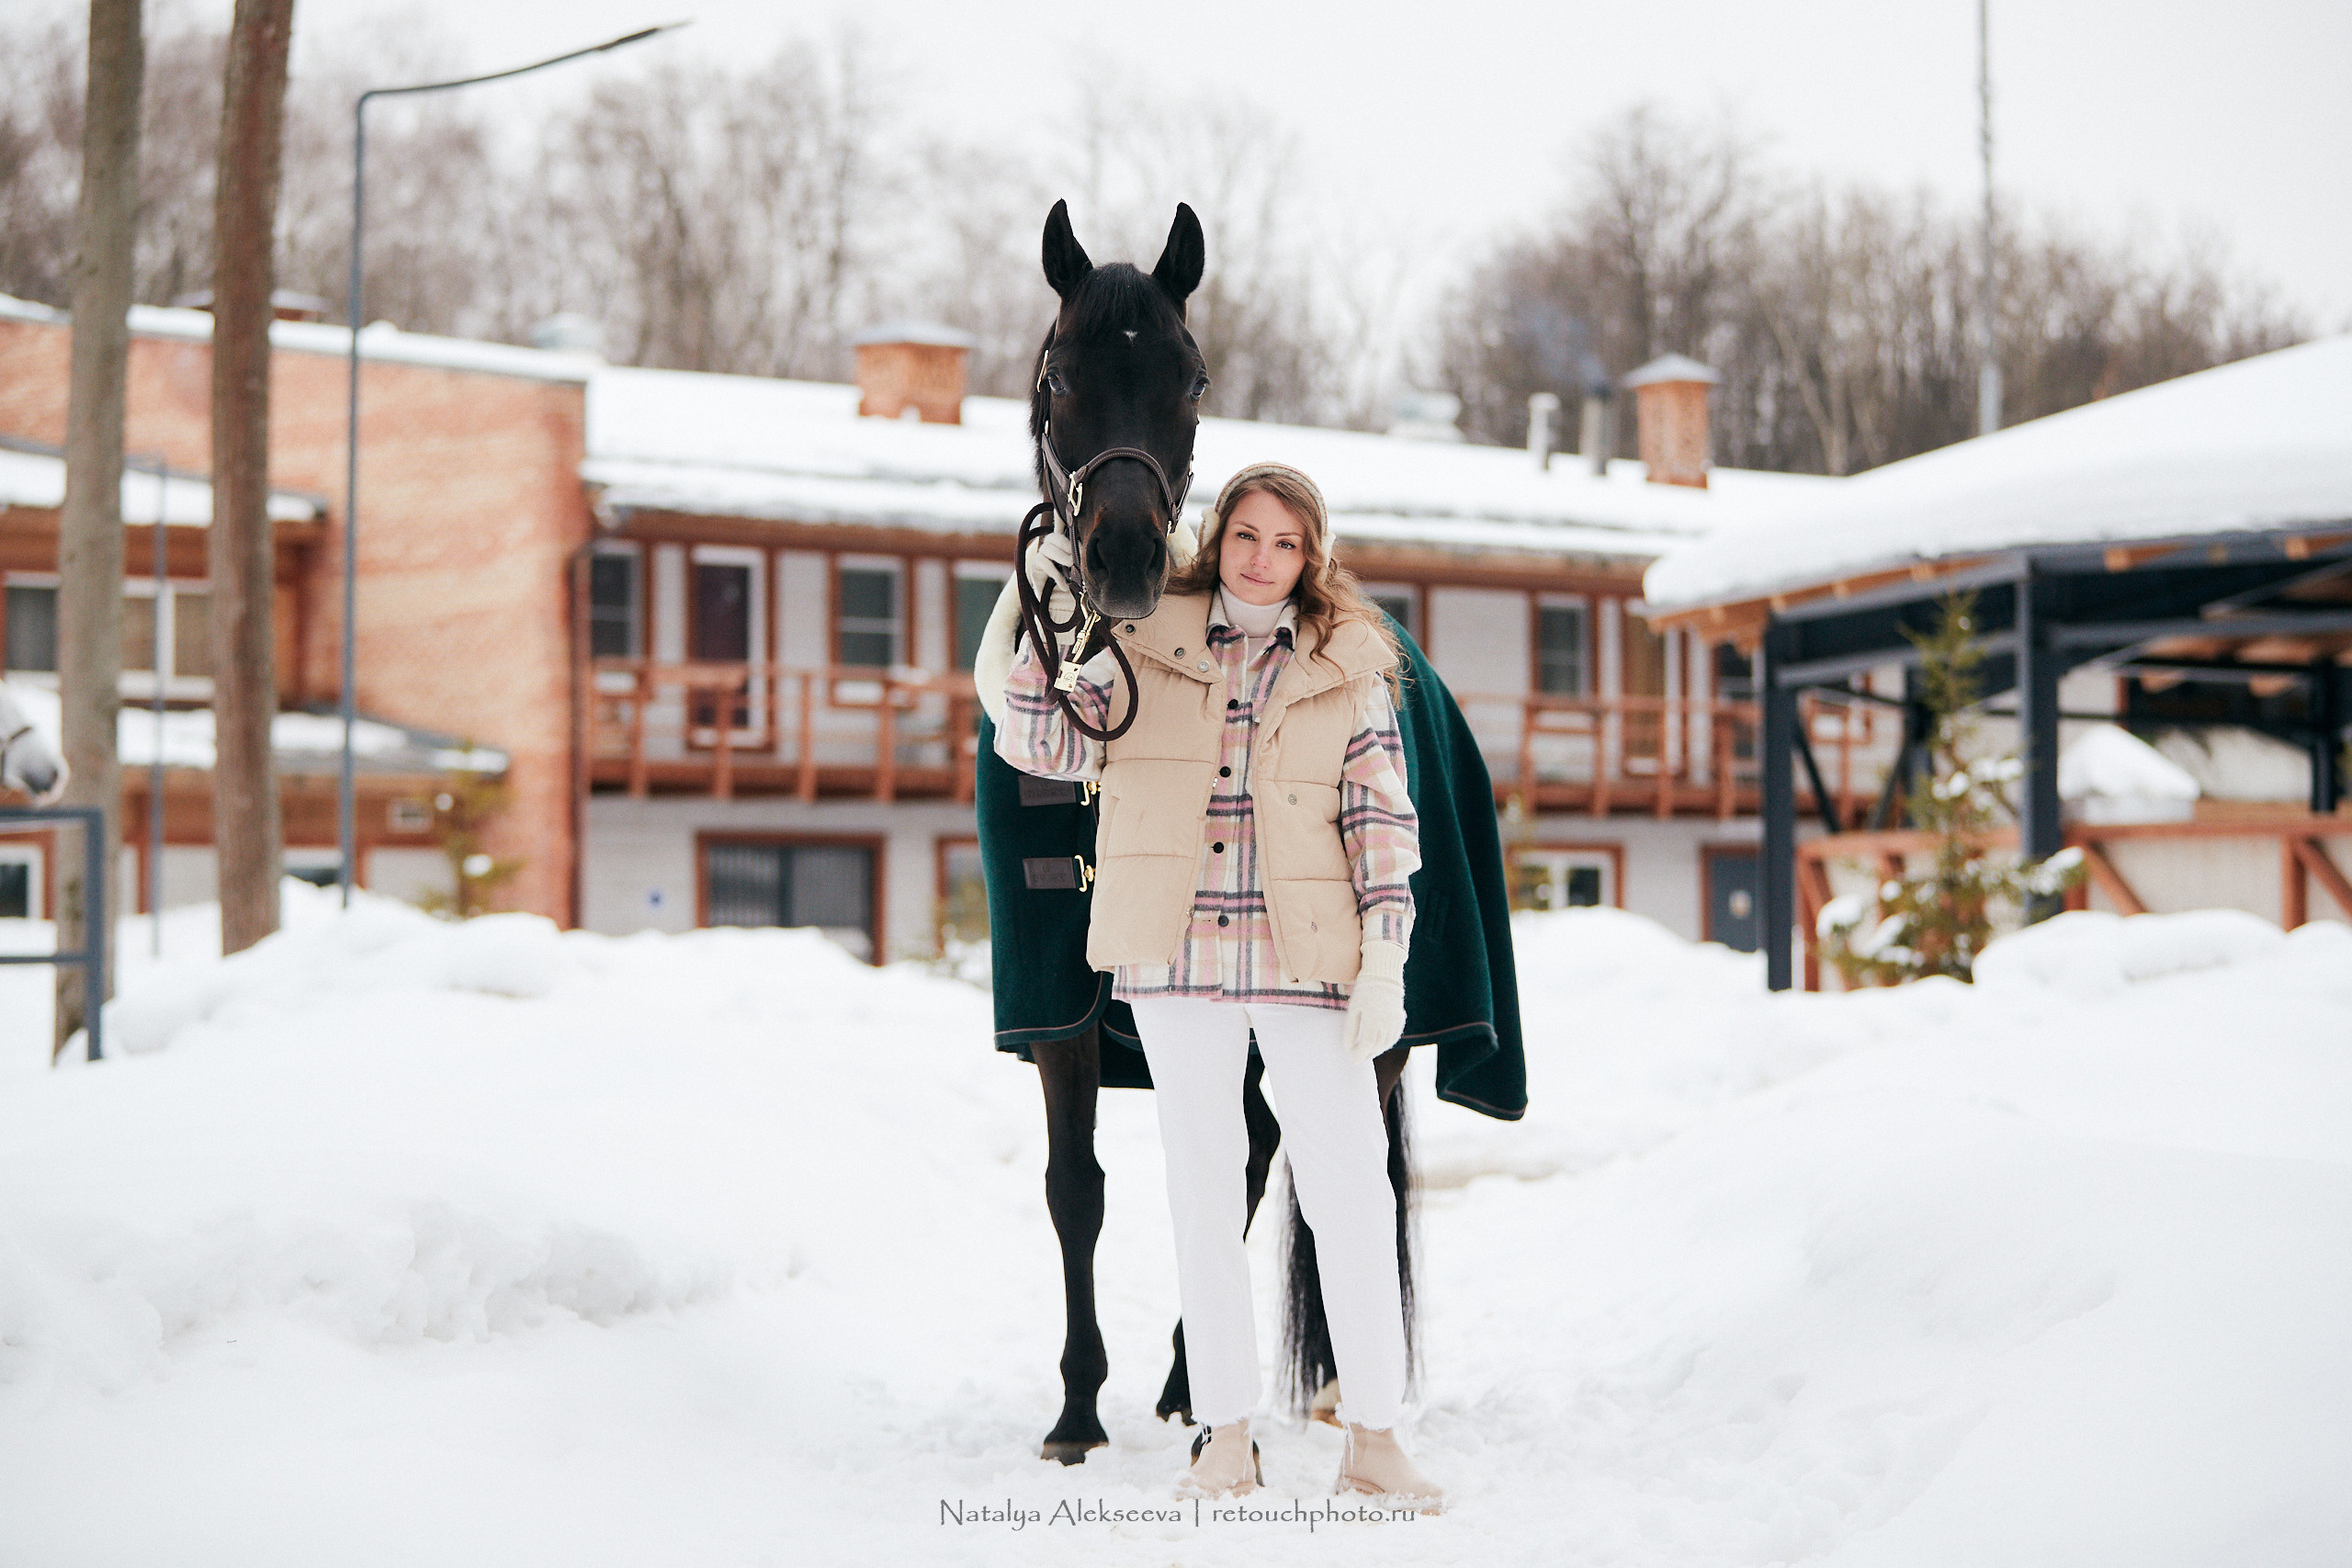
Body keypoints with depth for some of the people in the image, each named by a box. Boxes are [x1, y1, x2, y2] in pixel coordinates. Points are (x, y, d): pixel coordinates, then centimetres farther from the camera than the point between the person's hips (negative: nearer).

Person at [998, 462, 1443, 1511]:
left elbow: (1383, 821, 3)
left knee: (1352, 1189, -4)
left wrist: (1385, 961, -5)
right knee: (1204, 1190, 5)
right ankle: (1225, 1442, 12)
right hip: (1177, 954, 1)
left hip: (1305, 957, 0)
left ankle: (1373, 1439, 4)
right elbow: (1039, 747, 4)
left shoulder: (1350, 671, 7)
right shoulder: (1145, 647, 8)